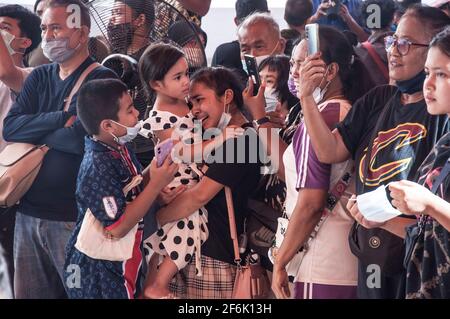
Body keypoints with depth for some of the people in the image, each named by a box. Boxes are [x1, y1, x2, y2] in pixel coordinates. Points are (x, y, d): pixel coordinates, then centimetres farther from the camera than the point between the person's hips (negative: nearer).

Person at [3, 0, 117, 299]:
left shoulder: (101, 80, -7)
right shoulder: (39, 78, 13)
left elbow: (83, 138, -21)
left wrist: (34, 130, -5)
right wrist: (60, 119, -14)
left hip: (73, 217, -6)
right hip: (28, 212, 6)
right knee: (27, 293, 11)